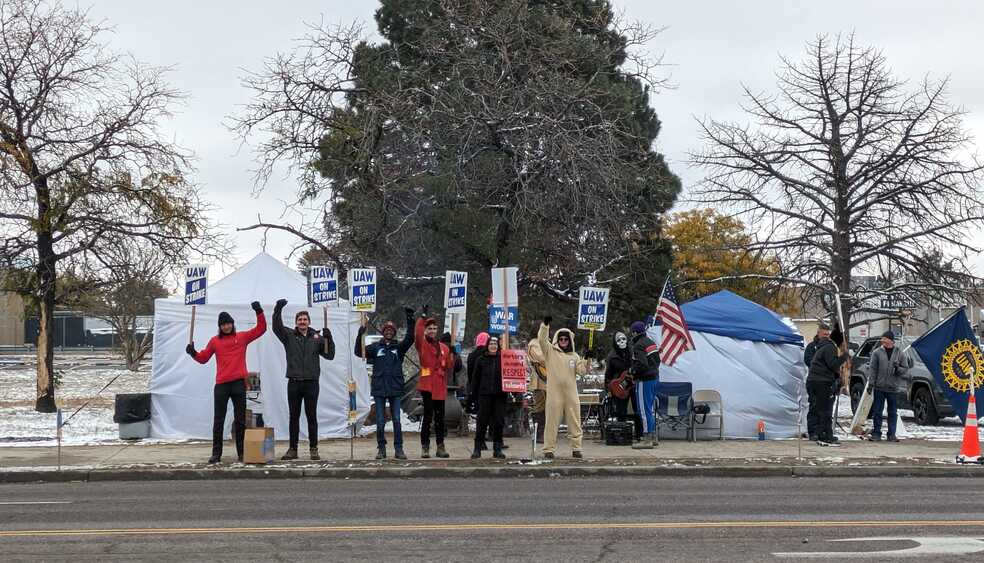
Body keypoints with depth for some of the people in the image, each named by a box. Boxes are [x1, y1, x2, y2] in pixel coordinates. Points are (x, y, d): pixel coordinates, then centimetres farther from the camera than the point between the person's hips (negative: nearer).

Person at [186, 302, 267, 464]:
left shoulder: (242, 337, 7)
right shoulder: (215, 341, 9)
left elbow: (261, 329, 4)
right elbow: (203, 358, 11)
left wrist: (259, 312, -6)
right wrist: (193, 353, -6)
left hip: (239, 384, -1)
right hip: (221, 385, 1)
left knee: (240, 420, 4)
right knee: (218, 421, 3)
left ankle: (242, 453, 9)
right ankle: (216, 453, 8)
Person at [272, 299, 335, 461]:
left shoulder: (317, 338, 7)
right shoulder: (289, 336, 6)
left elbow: (329, 355, 4)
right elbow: (276, 327, -9)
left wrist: (329, 339, -9)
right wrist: (278, 309, -20)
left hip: (312, 383, 0)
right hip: (294, 382, 0)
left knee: (312, 417, 4)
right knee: (294, 417, 6)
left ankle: (313, 449, 10)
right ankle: (292, 449, 12)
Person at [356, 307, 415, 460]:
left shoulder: (399, 347, 6)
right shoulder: (375, 347, 7)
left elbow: (410, 338, -9)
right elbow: (359, 352, -2)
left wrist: (410, 320, -21)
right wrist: (360, 334, -15)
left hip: (395, 389, 0)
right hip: (379, 389, 0)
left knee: (397, 420, 0)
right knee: (380, 421, 3)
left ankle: (399, 449, 4)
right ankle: (381, 448, 11)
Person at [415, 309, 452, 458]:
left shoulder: (444, 348, 13)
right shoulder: (422, 344, 1)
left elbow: (448, 367, 9)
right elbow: (417, 333, -18)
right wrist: (423, 316, -22)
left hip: (440, 387, 4)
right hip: (427, 385, -4)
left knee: (440, 417, 9)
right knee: (428, 416, -4)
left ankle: (440, 446, 14)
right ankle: (425, 447, 0)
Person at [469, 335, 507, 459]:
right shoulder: (481, 360, 7)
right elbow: (476, 378, 9)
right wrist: (472, 394, 3)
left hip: (499, 395, 0)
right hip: (484, 394, 0)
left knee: (499, 422, 2)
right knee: (482, 422, -1)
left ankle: (497, 449, 9)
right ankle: (477, 449, 5)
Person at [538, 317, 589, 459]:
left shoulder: (574, 356, 15)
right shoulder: (550, 351, 5)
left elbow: (581, 370, 5)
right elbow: (542, 340, -9)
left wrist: (587, 361, -10)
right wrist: (545, 325, -19)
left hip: (571, 395, 3)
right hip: (554, 394, -3)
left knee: (574, 423, 6)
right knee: (552, 422, -1)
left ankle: (576, 448, 14)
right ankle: (548, 449, 5)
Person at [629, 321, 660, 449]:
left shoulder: (638, 346, -17)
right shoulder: (651, 342, 14)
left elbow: (642, 364, -26)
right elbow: (657, 360, 18)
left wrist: (632, 370, -10)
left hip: (644, 380, -10)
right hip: (654, 377, 10)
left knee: (644, 409, -6)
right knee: (650, 408, 17)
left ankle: (647, 439, -7)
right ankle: (653, 437, 22)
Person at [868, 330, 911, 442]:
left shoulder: (900, 354, 3)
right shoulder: (877, 352, 1)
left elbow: (905, 369, 4)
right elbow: (872, 368, 1)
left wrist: (898, 369, -17)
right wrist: (871, 382, -5)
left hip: (893, 388, 0)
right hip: (879, 387, 0)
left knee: (893, 413, 6)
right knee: (877, 411, 5)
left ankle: (891, 434, 14)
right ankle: (876, 433, 12)